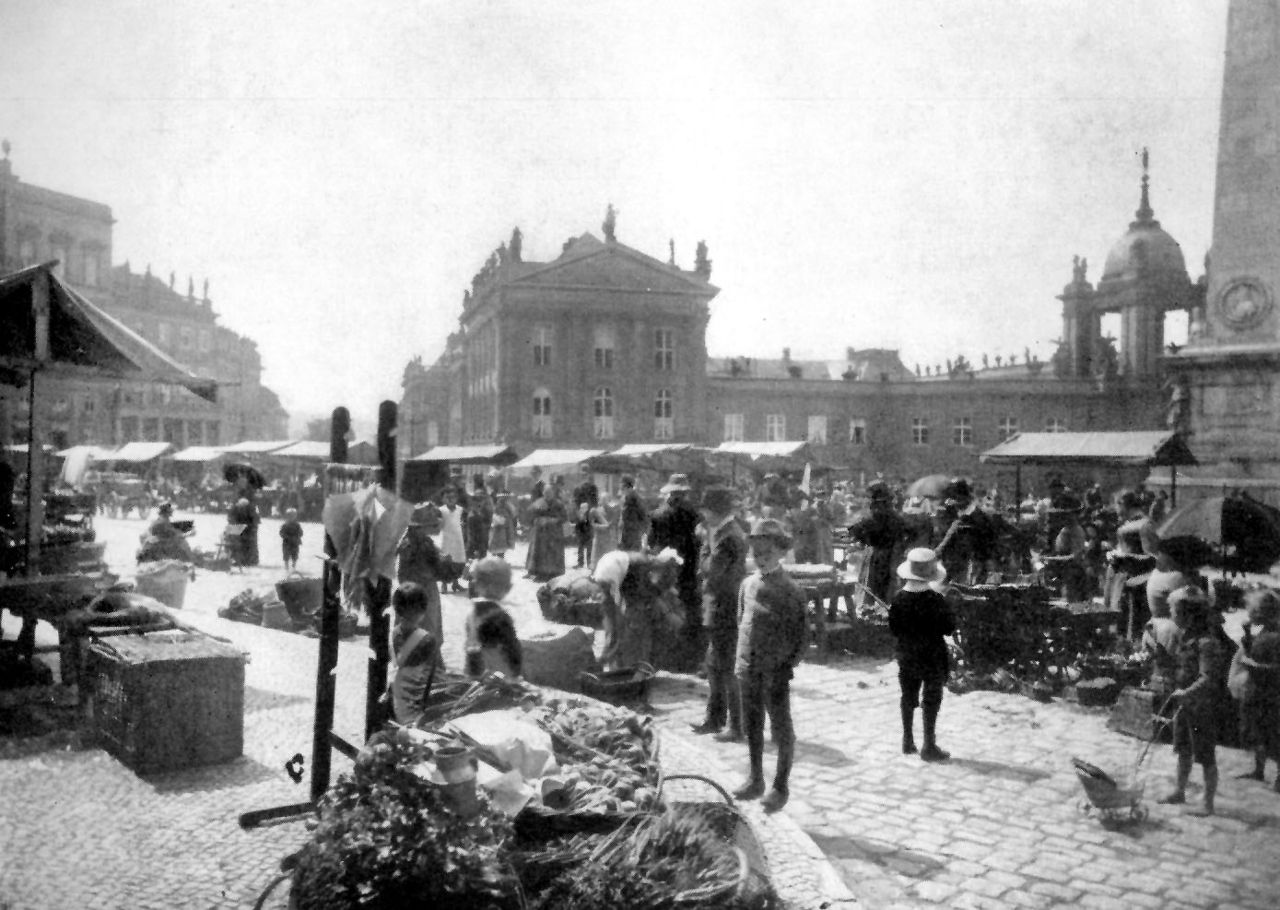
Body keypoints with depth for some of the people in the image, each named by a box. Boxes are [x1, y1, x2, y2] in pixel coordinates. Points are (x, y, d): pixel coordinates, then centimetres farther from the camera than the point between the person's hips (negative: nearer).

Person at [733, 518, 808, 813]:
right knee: (752, 727, 16)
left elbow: (798, 636, -8)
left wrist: (786, 667, -12)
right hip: (748, 670, 6)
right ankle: (755, 780, 30)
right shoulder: (748, 584, 5)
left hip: (775, 672, -5)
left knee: (782, 731, 6)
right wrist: (742, 659, 9)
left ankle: (781, 787, 17)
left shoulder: (790, 589, -10)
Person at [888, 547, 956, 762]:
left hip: (907, 657, 4)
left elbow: (894, 630, -2)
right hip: (933, 657, -4)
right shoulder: (936, 600, -18)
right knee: (932, 700, 5)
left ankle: (908, 742, 26)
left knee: (908, 698, 16)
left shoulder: (898, 600, -7)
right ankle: (929, 747, 9)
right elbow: (949, 628, -10)